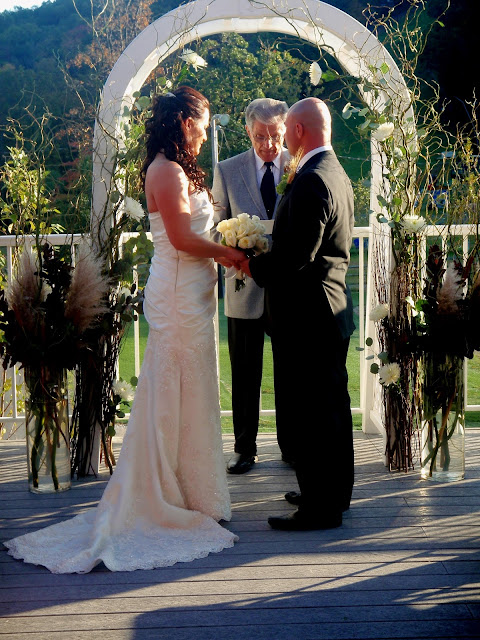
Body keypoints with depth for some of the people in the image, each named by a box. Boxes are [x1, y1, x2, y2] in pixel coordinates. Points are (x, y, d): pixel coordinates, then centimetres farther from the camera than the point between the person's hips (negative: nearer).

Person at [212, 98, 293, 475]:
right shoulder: (227, 170, 3)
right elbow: (219, 226, 6)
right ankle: (245, 448, 21)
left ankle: (291, 445, 25)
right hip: (245, 286, 1)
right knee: (245, 374, 8)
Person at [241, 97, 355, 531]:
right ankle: (334, 493, 30)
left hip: (308, 312, -11)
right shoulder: (337, 174, 13)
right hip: (333, 309, 11)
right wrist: (265, 259, 12)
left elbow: (296, 257, -25)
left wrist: (254, 266, -9)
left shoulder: (311, 181, -20)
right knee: (332, 406, 17)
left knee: (309, 411, -2)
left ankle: (320, 507, 6)